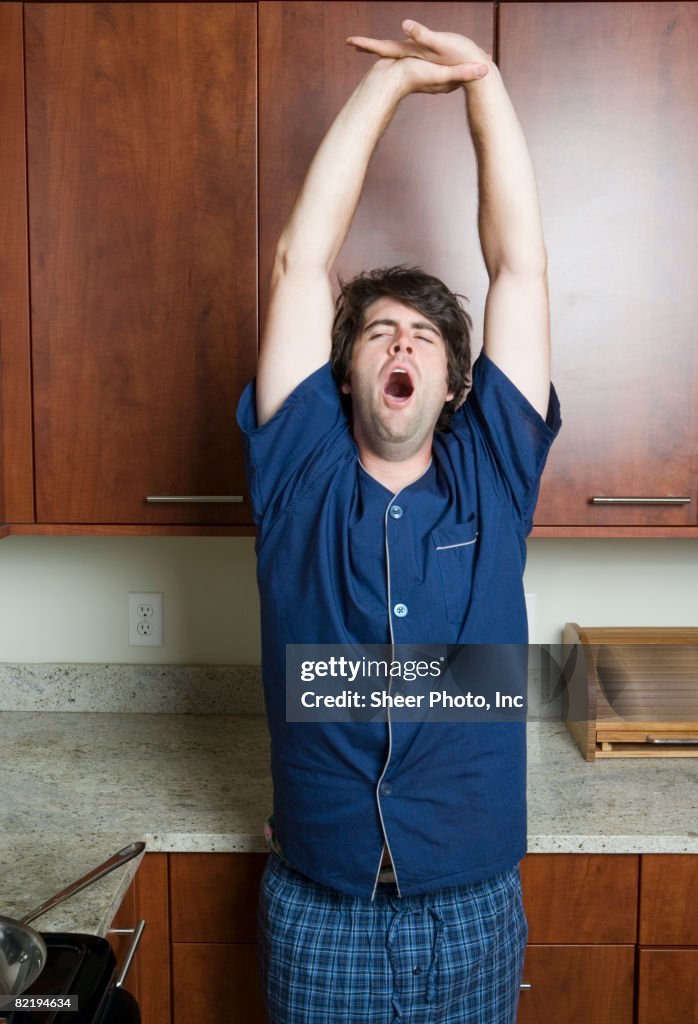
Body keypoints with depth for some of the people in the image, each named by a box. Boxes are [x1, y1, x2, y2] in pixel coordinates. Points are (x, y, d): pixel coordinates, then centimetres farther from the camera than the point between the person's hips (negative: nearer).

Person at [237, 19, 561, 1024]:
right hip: (317, 912, 0)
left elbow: (521, 267, -5)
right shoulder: (300, 475, -5)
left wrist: (483, 81, -2)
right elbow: (300, 261, -8)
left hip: (474, 911, 1)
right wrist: (388, 80, -4)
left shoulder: (491, 476, -3)